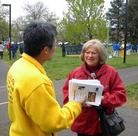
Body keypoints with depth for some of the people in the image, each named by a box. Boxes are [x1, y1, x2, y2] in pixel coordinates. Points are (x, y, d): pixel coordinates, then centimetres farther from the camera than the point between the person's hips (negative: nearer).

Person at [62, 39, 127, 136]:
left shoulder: (111, 72, -4)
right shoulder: (75, 72, 1)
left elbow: (121, 94, -6)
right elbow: (66, 92, 5)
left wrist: (104, 99, -21)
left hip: (103, 123, -1)